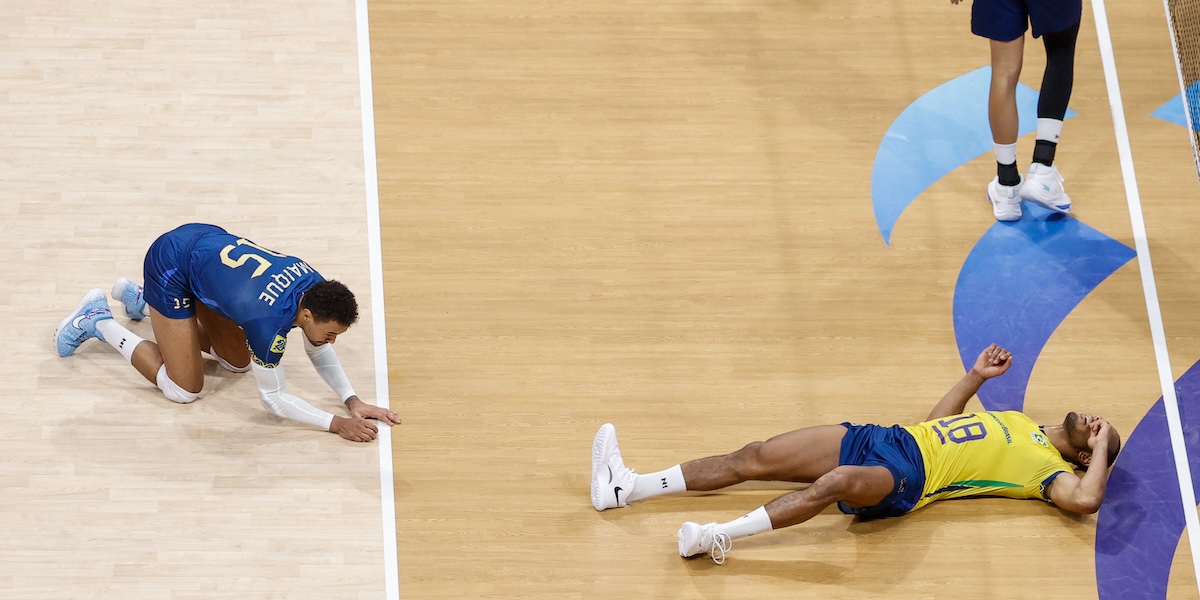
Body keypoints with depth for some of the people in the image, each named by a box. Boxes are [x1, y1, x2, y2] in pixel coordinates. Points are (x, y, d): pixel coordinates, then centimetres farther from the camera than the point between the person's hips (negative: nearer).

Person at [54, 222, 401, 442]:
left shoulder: (316, 289, -16)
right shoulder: (270, 321, -36)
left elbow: (319, 352, 3)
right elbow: (273, 398, -22)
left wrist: (353, 402, -8)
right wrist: (337, 425, -24)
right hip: (171, 264, -8)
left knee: (239, 362, 18)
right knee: (184, 391, -4)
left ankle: (141, 300, 32)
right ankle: (98, 321, 10)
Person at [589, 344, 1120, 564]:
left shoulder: (1053, 469, 3)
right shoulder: (1017, 422, 27)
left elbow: (1085, 500, -18)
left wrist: (1102, 449, -4)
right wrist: (976, 376, 26)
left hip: (907, 476, -8)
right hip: (888, 438, 8)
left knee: (838, 481, -42)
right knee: (753, 458, -3)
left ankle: (719, 536, -47)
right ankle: (625, 489, -6)